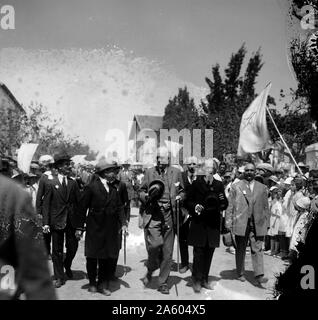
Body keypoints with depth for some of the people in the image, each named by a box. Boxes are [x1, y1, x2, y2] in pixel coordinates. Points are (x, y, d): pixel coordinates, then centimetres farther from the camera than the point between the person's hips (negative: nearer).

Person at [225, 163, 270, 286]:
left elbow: (266, 207, 11)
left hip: (257, 224, 1)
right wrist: (229, 222, -4)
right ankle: (240, 273, 23)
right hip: (240, 224, -1)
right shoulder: (236, 187, 4)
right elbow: (230, 206, 2)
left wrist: (266, 223, 6)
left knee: (257, 249, -3)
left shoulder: (262, 188, 10)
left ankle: (259, 276, -2)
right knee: (240, 250, 10)